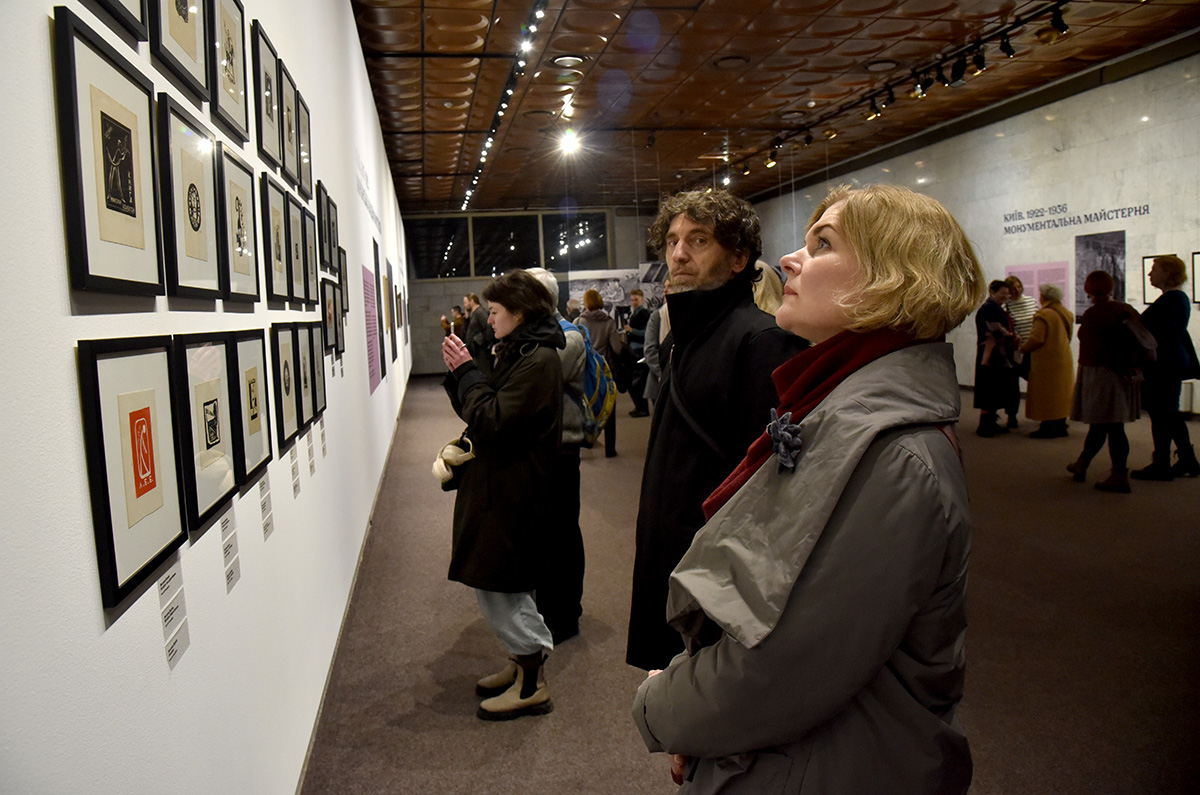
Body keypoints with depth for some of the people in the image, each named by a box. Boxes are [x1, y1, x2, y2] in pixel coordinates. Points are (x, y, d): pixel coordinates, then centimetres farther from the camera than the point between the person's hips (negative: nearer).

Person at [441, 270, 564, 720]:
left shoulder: (538, 361, -18)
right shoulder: (518, 353, 14)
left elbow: (493, 422, -25)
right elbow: (482, 412, 14)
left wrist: (466, 371, -15)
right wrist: (459, 373, 1)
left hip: (513, 494, -10)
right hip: (497, 485, 10)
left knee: (500, 586, -2)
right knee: (496, 586, 17)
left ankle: (533, 686, 12)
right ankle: (523, 665, 31)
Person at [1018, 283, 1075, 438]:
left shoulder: (1043, 315, -19)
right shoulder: (1067, 314, 8)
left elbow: (1036, 339, -20)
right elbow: (1067, 337, 16)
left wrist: (1022, 348, -5)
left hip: (1047, 363, -8)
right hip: (1064, 360, 8)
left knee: (1046, 396, -1)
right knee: (1060, 393, 15)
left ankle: (1048, 427, 2)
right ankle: (1060, 426, 21)